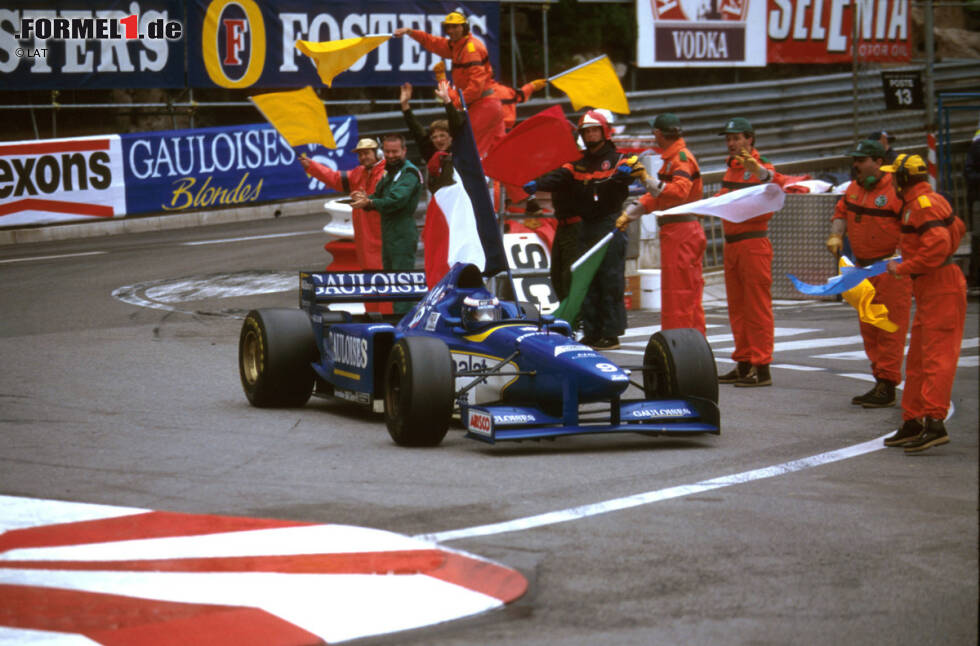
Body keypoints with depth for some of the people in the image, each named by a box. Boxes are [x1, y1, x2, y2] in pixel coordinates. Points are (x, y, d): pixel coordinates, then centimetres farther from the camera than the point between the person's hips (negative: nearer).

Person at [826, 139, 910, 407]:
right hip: (863, 267, 9)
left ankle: (887, 387, -5)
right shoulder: (854, 188, 8)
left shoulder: (896, 190, -16)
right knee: (868, 328, 13)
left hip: (891, 269, -9)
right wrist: (836, 235, 3)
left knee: (889, 327, -7)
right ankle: (880, 382, 22)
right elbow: (841, 212, 22)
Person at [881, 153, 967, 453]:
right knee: (917, 358, 13)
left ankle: (935, 422, -18)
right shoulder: (929, 201, 16)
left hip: (941, 289, -11)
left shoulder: (923, 204, -16)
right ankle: (913, 422, 17)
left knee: (937, 357, -14)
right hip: (929, 290, 11)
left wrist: (903, 268, -17)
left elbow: (937, 246, -27)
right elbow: (958, 228, 29)